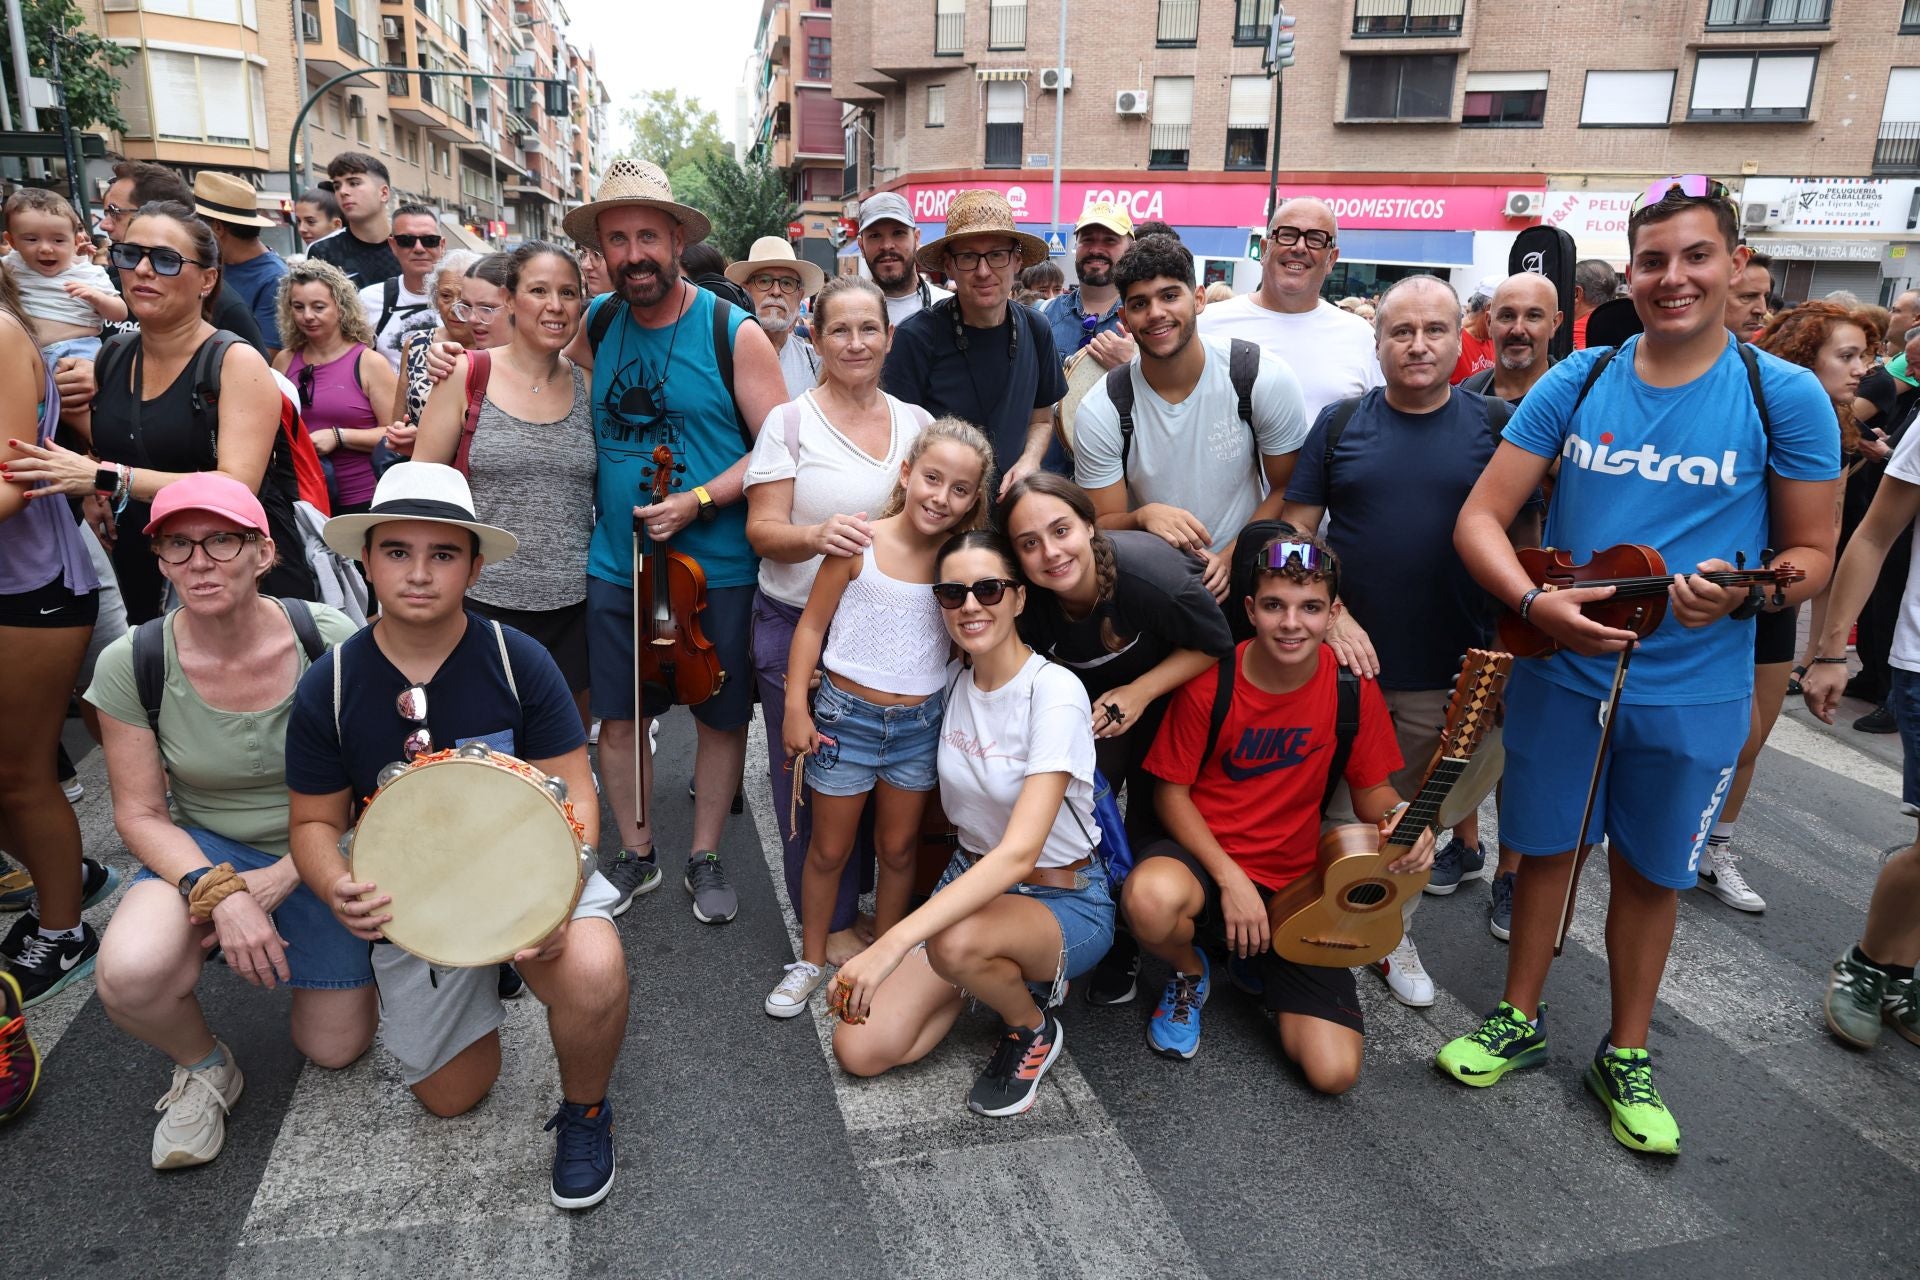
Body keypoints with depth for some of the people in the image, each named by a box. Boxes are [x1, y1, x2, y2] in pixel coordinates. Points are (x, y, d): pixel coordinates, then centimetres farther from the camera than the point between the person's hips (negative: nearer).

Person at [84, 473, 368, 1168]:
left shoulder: (331, 641, -19)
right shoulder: (130, 665, -14)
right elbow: (141, 814, -8)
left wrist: (282, 877, -19)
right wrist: (217, 890, -25)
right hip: (199, 850, 1)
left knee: (334, 1050, 3)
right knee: (130, 975, -32)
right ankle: (204, 1069, 4)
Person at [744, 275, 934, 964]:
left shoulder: (916, 422, 8)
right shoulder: (790, 422, -4)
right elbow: (762, 530, -10)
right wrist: (817, 534, -29)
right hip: (797, 624, -3)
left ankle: (863, 901, 32)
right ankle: (833, 921, 23)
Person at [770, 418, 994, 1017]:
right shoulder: (860, 543, -13)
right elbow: (813, 624, -6)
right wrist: (795, 709, -7)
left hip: (920, 721, 2)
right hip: (846, 714, -2)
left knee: (898, 848, 16)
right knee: (829, 849, 12)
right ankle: (811, 959, 32)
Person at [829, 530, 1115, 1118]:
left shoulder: (1055, 692, -23)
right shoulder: (953, 679, -4)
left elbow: (1020, 852, -34)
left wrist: (892, 943, -41)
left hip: (1061, 900, -6)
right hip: (970, 879, 6)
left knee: (956, 942, -39)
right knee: (859, 1051, -7)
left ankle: (1034, 1030, -4)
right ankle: (1003, 971, 15)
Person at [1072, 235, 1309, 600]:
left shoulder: (1266, 379, -7)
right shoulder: (1101, 412, -8)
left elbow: (1288, 489, 1)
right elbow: (1100, 526, -4)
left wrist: (1230, 558, -13)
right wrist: (1144, 516, -25)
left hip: (1243, 577, 0)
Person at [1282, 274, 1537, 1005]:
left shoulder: (1495, 426, 2)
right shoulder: (1341, 424, 2)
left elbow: (1524, 541, 5)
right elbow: (1295, 530, -1)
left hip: (1453, 675, 0)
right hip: (1349, 665, 0)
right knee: (1339, 813, 9)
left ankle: (1390, 933, 34)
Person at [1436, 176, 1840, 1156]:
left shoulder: (1785, 396, -6)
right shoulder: (1577, 382, -3)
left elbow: (1811, 553, 0)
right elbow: (1480, 519, -5)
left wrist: (1742, 591, -22)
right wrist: (1535, 603, -22)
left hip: (1692, 689, -1)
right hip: (1560, 670, 1)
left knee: (1649, 871, 14)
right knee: (1545, 848, 14)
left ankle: (1626, 1055, 35)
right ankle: (1519, 1020, 35)